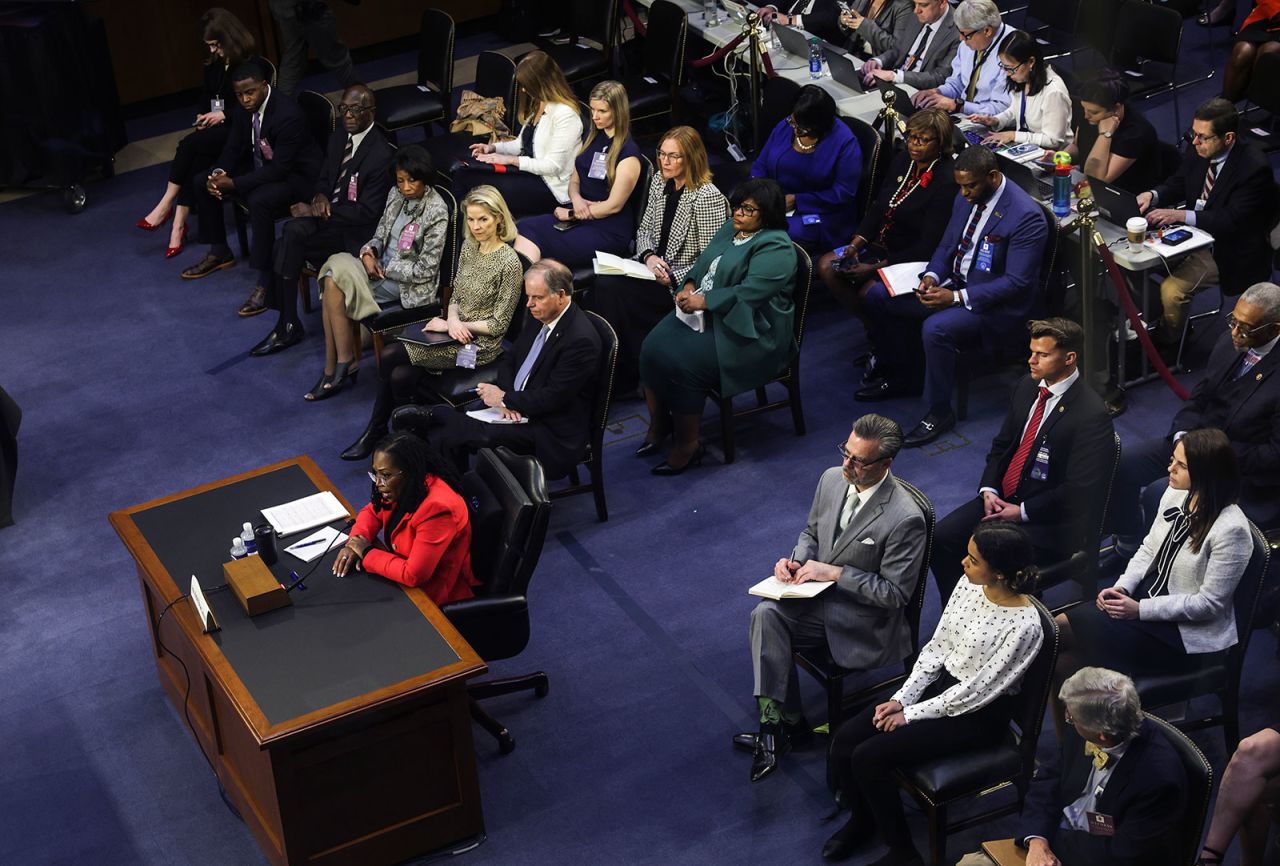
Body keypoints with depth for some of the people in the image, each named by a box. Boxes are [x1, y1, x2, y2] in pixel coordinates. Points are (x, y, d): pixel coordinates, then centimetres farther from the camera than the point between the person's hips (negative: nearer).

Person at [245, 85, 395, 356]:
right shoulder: (338, 138, 7)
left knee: (291, 235, -26)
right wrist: (321, 197, -5)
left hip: (354, 231, -7)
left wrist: (316, 210, -18)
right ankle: (288, 326, -20)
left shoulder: (382, 155, -17)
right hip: (328, 213, 7)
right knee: (293, 231, -25)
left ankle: (288, 326, -15)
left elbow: (367, 213, -19)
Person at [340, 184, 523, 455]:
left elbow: (499, 325, -15)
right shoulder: (469, 247, 6)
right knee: (401, 375, -17)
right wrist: (453, 320, -9)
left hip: (480, 345, -7)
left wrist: (451, 324, -13)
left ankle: (376, 431, 5)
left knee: (390, 357, -16)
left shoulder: (509, 262, -18)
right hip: (455, 330, 7)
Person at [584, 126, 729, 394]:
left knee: (610, 289, -24)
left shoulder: (708, 197, -16)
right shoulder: (659, 182, 7)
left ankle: (623, 378, -10)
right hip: (655, 269, 7)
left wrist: (672, 278, -21)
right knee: (600, 284, -19)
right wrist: (649, 256, -4)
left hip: (683, 286, -7)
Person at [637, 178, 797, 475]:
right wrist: (689, 285, -2)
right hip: (703, 313, 9)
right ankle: (658, 423, 1)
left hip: (744, 331, -9)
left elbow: (749, 293, -25)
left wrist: (704, 300, -24)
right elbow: (704, 263, 19)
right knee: (652, 347, -13)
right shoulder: (731, 229, 13)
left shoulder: (775, 247, -15)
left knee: (680, 362, -26)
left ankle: (688, 445, -11)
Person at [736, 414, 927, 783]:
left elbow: (895, 594, -18)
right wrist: (796, 559, -5)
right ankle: (779, 722, -17)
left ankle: (784, 723, -7)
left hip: (864, 624, -7)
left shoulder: (905, 518, -23)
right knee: (766, 614, -23)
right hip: (820, 595, 7)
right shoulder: (832, 479, -1)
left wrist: (835, 572, -21)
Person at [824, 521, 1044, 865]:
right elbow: (937, 647, 3)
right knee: (845, 738, -7)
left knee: (869, 757, -18)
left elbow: (976, 691, -22)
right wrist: (901, 698, -6)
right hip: (942, 684, 7)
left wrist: (911, 714, -16)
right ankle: (862, 817, 20)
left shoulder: (1024, 625, -27)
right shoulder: (969, 586, -5)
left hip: (979, 714, -7)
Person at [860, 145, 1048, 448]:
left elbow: (1016, 282, -23)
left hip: (995, 304, -9)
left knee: (936, 329, -35)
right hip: (954, 284, 9)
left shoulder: (1026, 216, -23)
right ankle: (902, 377, 17)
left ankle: (939, 413, -15)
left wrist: (957, 297, -28)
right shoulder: (966, 198, 1)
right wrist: (932, 276, -7)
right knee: (878, 296, 2)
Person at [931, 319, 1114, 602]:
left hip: (1049, 519, -8)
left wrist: (1022, 512, -17)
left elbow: (1079, 489, -19)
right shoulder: (1027, 387, 5)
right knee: (941, 538, -8)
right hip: (1002, 500, 8)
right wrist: (988, 489, -2)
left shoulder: (1091, 414, -19)